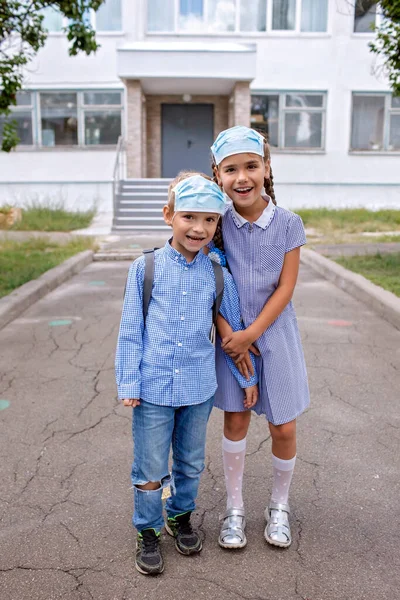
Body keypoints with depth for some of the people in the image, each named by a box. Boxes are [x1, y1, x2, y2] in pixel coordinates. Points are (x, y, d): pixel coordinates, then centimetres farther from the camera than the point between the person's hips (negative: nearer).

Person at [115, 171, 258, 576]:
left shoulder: (218, 275, -3)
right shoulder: (145, 269, -8)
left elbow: (233, 329, 9)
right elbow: (130, 332, -3)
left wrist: (247, 378, 13)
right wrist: (128, 383, -4)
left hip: (199, 389, 2)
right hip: (153, 389, -2)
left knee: (191, 463, 19)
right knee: (150, 469, 10)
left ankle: (180, 516, 45)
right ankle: (147, 531, 34)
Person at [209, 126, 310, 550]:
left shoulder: (288, 224, -10)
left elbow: (285, 288, -10)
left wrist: (251, 333, -15)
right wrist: (227, 333, -16)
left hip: (274, 333, 0)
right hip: (231, 335, 0)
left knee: (283, 428, 6)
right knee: (235, 421, 10)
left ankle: (279, 506, 33)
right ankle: (234, 509, 29)